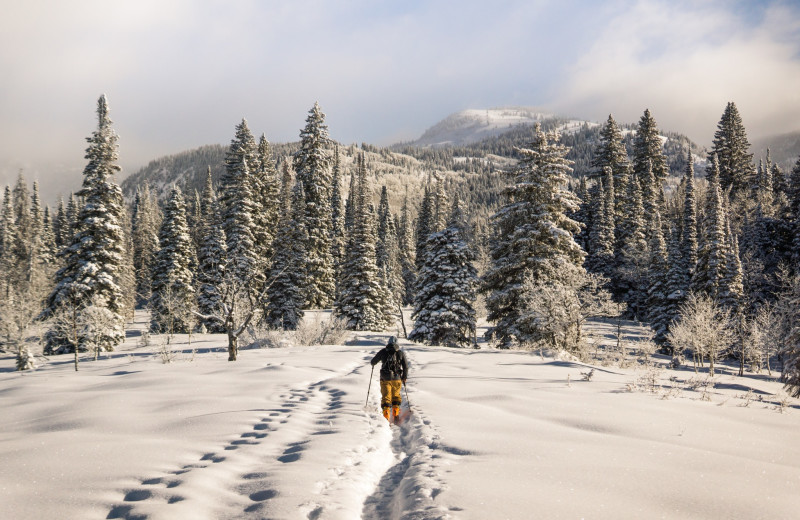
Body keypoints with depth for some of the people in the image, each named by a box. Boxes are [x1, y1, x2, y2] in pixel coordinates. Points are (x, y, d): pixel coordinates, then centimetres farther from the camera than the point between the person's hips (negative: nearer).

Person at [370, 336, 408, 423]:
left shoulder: (383, 351, 1)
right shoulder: (401, 353, 2)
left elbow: (373, 362, 11)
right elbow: (405, 367, 3)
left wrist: (373, 363, 36)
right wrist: (404, 378, 15)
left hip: (385, 379, -1)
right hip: (397, 379, 1)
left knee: (386, 397, 3)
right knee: (396, 396, 20)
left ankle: (386, 417, -8)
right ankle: (396, 414, 15)